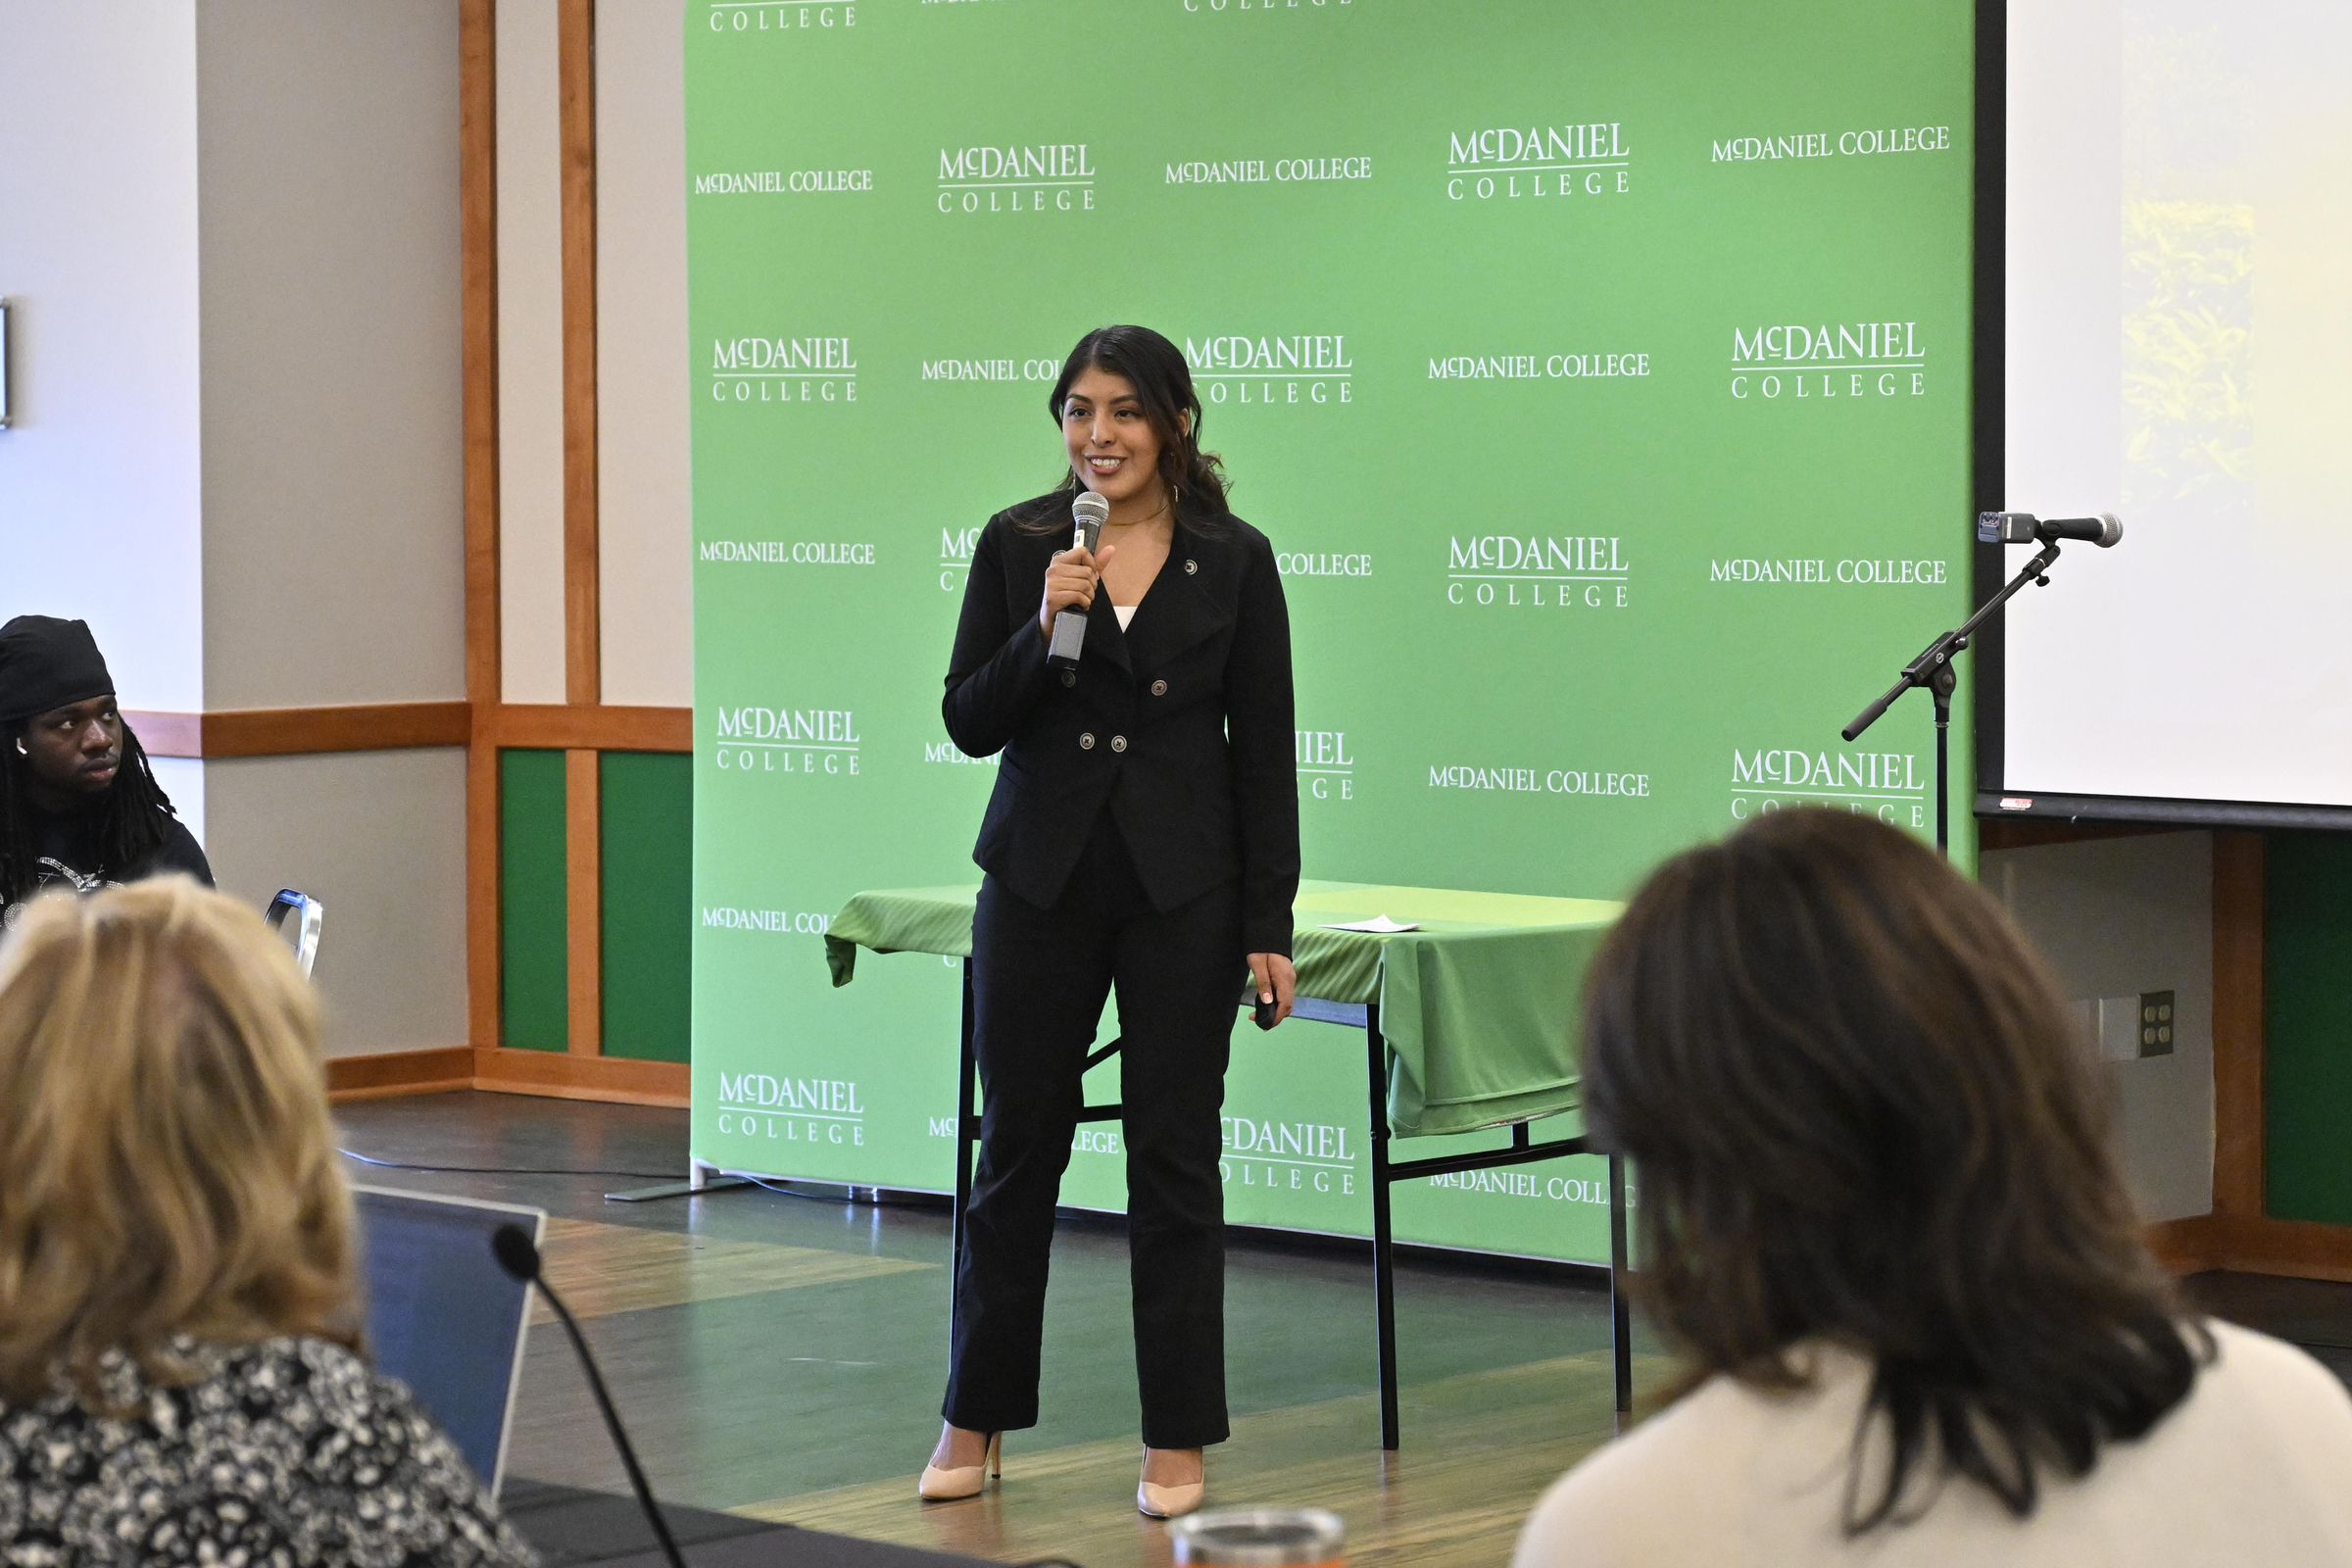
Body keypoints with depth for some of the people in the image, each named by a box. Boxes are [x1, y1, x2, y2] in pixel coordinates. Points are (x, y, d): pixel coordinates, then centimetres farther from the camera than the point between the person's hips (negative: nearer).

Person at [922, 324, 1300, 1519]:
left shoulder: (1233, 559, -1)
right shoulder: (1016, 545, 0)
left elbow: (1264, 750, 0)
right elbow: (968, 723, 0)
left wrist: (1270, 927, -4)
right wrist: (1042, 629, -17)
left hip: (1183, 884, -1)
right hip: (1040, 876, 1)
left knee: (1174, 1153, 3)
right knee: (1017, 1144, 8)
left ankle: (1176, 1439, 12)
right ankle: (976, 1417, 20)